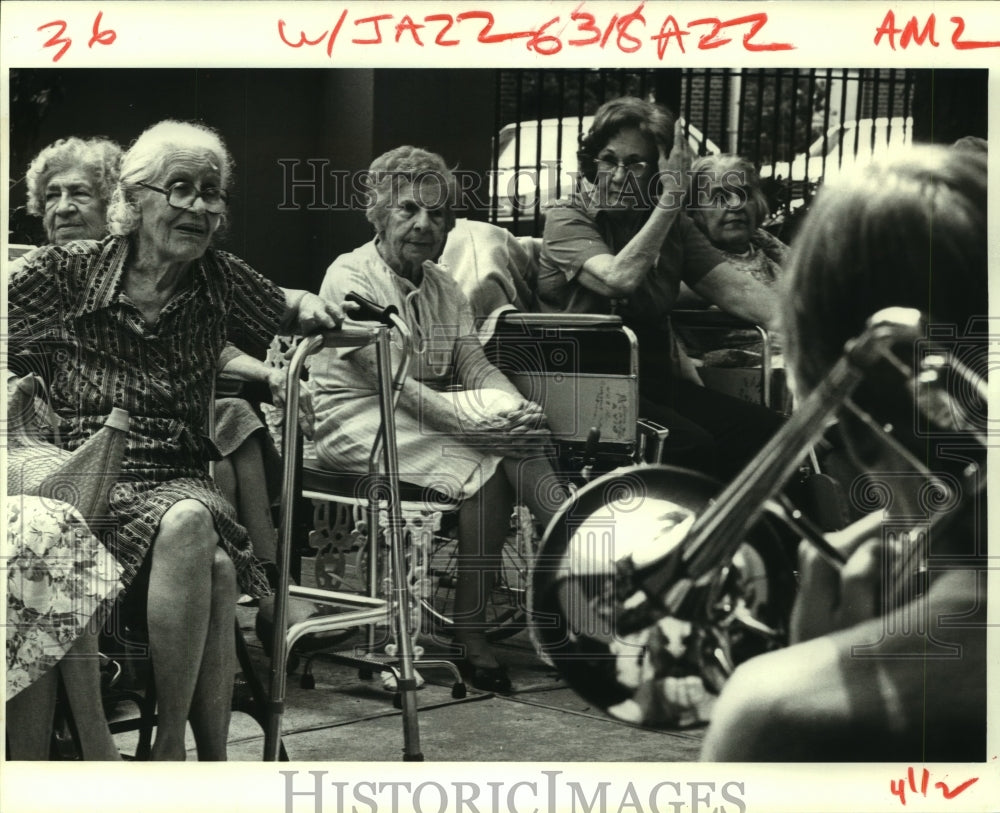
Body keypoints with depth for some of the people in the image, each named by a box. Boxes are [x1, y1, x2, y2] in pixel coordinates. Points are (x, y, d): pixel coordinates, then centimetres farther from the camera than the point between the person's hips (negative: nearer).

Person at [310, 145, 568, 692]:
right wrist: (470, 420, -32)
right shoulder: (350, 276, -8)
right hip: (355, 425, -6)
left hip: (420, 417, 7)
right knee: (489, 461, -28)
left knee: (515, 438, -24)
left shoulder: (442, 287, 16)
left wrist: (514, 408, -20)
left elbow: (475, 365, 4)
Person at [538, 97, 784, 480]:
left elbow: (735, 288, 3)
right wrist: (671, 200, -18)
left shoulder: (673, 225, 15)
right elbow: (620, 279, -22)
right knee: (690, 445, -31)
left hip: (656, 380, 6)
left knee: (768, 431, -17)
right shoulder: (567, 220, -2)